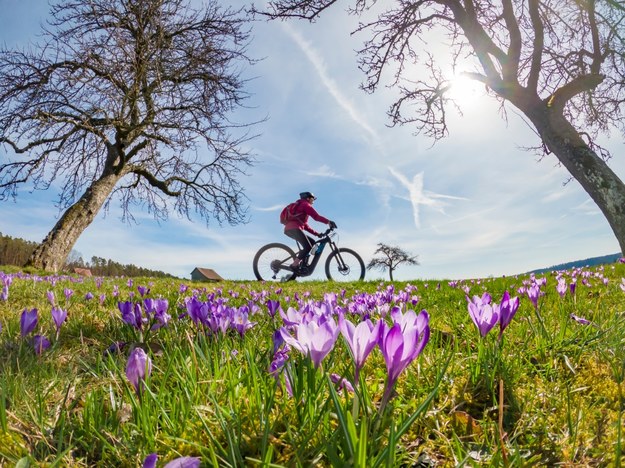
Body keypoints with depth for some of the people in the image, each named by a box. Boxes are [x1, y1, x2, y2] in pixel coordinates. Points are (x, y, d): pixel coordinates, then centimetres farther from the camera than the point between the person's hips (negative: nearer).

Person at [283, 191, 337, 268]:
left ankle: (302, 262, 5)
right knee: (308, 247, -15)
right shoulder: (305, 204, 6)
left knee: (312, 242, 12)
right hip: (294, 228, -10)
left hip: (288, 229, 10)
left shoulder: (299, 207, 35)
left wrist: (317, 234, 23)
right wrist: (328, 222, -22)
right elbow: (316, 216, -13)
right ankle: (294, 265, -19)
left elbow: (305, 226, 30)